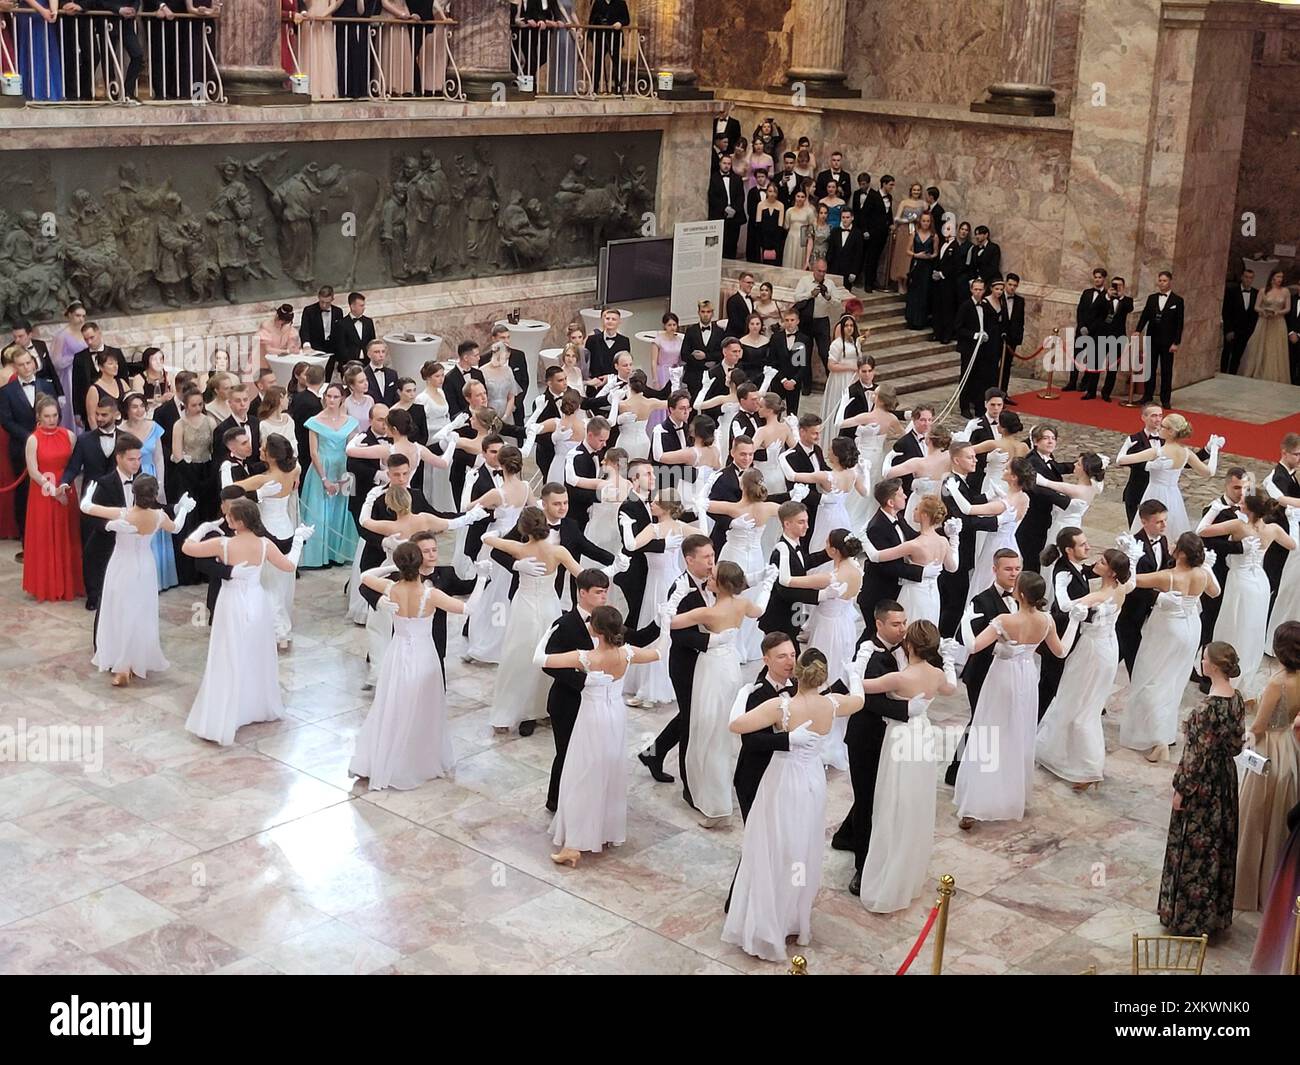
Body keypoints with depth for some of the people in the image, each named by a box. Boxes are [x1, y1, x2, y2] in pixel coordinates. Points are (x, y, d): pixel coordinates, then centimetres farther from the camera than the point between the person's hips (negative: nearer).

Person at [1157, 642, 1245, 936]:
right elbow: (1237, 741, 8)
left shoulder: (1209, 708, -28)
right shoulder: (1237, 699, -3)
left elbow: (1198, 755, -22)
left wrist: (1181, 789, -13)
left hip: (1202, 785, -8)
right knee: (1219, 842, 20)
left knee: (1193, 847, 6)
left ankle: (1188, 916, 18)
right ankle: (1216, 912, 34)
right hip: (1226, 779, 8)